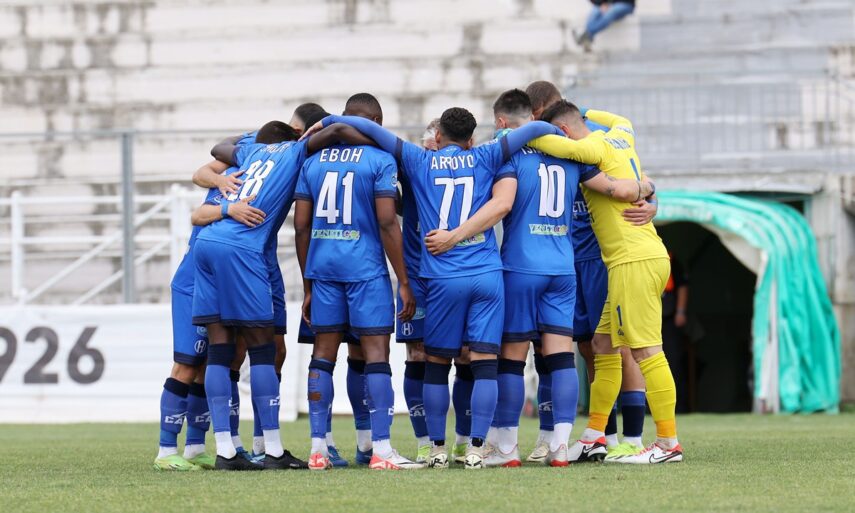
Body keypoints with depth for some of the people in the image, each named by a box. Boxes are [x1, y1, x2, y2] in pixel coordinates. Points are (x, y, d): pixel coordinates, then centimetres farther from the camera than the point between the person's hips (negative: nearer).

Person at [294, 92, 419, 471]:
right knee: (376, 353, -3)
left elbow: (301, 226, 11)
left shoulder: (313, 160, 10)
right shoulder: (380, 160, -4)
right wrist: (404, 282, -4)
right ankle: (381, 449, -7)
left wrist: (308, 286, 18)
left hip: (322, 265, 4)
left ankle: (317, 448, 8)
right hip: (365, 266, -4)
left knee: (323, 353, 8)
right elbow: (387, 224, -9)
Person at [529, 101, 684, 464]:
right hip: (645, 255, 10)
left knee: (646, 351, -9)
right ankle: (594, 437, 18)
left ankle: (668, 443, -9)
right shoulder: (619, 137, 16)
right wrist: (583, 113, 38)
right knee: (604, 349, 14)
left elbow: (560, 146, -26)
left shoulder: (595, 147, -10)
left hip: (634, 261, -10)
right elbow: (622, 122, 40)